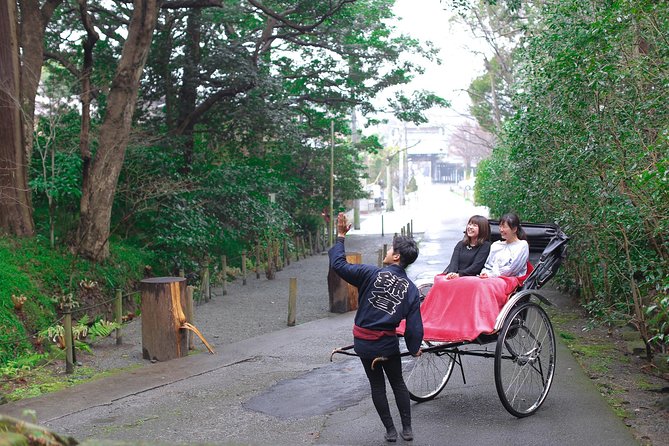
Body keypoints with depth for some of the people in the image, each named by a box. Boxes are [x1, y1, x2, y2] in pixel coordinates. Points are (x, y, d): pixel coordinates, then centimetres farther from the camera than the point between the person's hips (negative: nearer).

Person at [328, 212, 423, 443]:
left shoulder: (372, 274, -16)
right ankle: (407, 429, 23)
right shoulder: (411, 289, -5)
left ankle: (390, 430, 20)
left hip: (364, 343, -1)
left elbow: (339, 265, -16)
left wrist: (341, 236, -6)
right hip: (388, 343, 2)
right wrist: (414, 348, 11)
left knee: (377, 385, 14)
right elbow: (414, 325, -5)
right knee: (398, 383, 20)